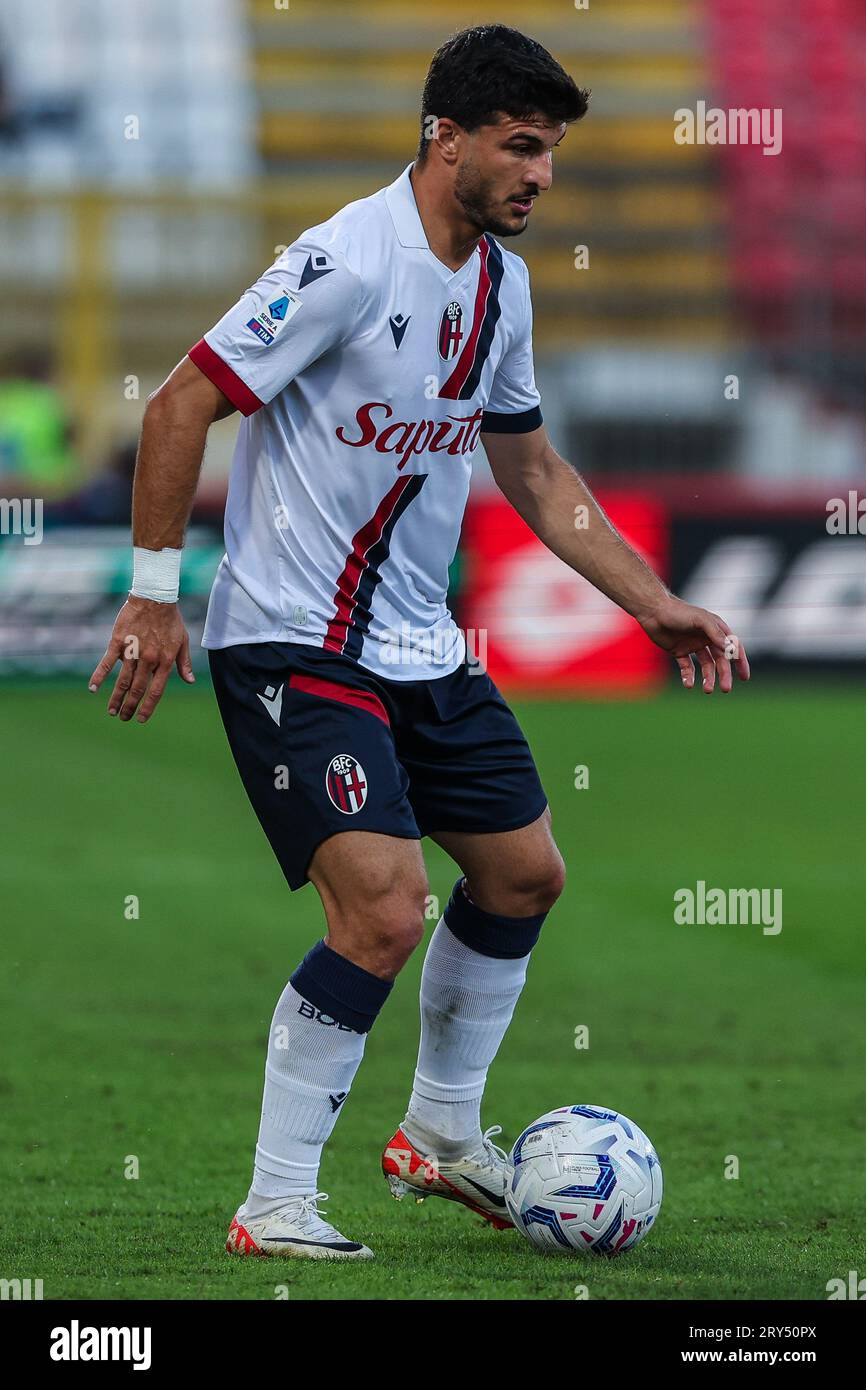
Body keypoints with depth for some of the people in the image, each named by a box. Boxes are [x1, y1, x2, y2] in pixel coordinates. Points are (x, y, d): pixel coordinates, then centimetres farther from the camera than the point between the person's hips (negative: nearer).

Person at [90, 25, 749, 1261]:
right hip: (292, 643, -9)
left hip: (419, 643, 9)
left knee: (524, 872, 14)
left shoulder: (501, 281, 7)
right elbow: (181, 405, -17)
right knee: (384, 911, -18)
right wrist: (154, 594, -18)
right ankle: (274, 1206, -7)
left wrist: (656, 604, 15)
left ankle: (442, 1134, 32)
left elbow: (532, 472, 19)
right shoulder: (350, 262, -20)